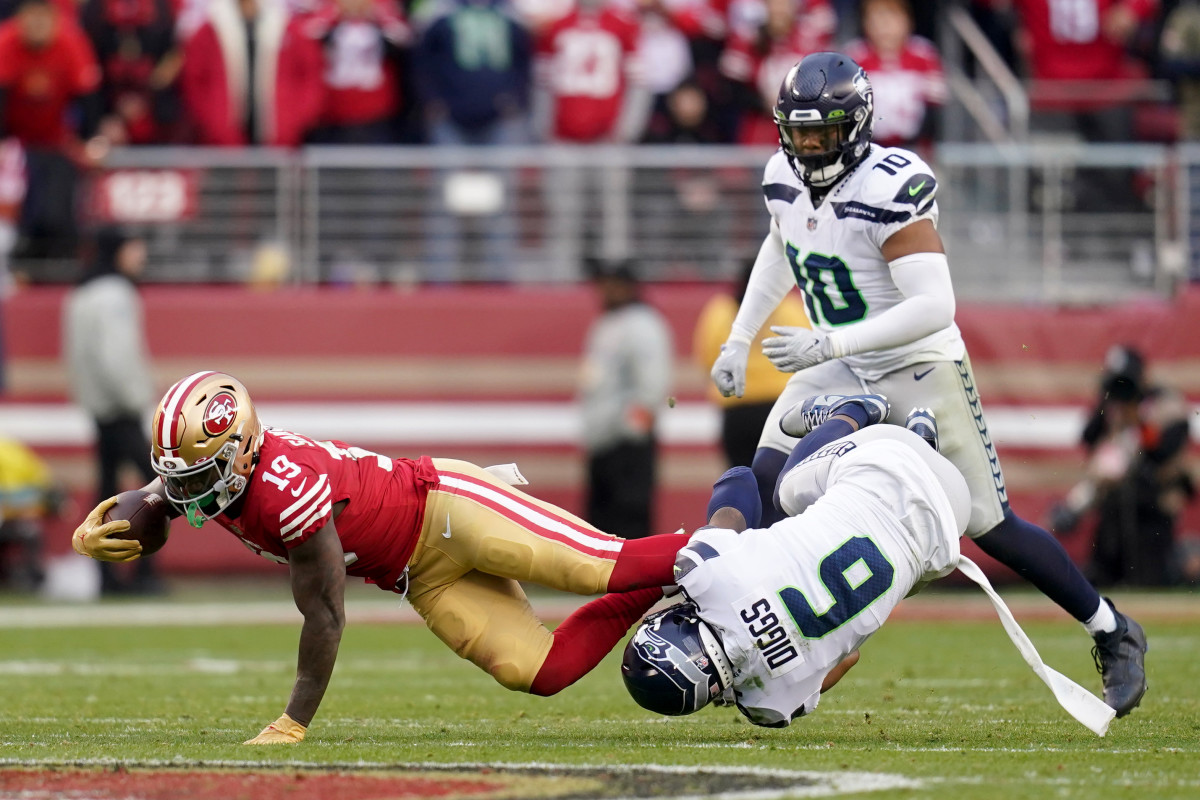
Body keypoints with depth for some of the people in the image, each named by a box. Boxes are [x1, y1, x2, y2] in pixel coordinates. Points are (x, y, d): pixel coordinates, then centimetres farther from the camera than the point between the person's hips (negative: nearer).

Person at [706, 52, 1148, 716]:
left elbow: (935, 306, -32)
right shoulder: (785, 178, -3)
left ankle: (1112, 636, 13)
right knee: (765, 483, -14)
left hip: (922, 371, -6)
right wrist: (738, 339, 18)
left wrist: (831, 343, -36)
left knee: (990, 525, -3)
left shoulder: (890, 190, -27)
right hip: (842, 373, 6)